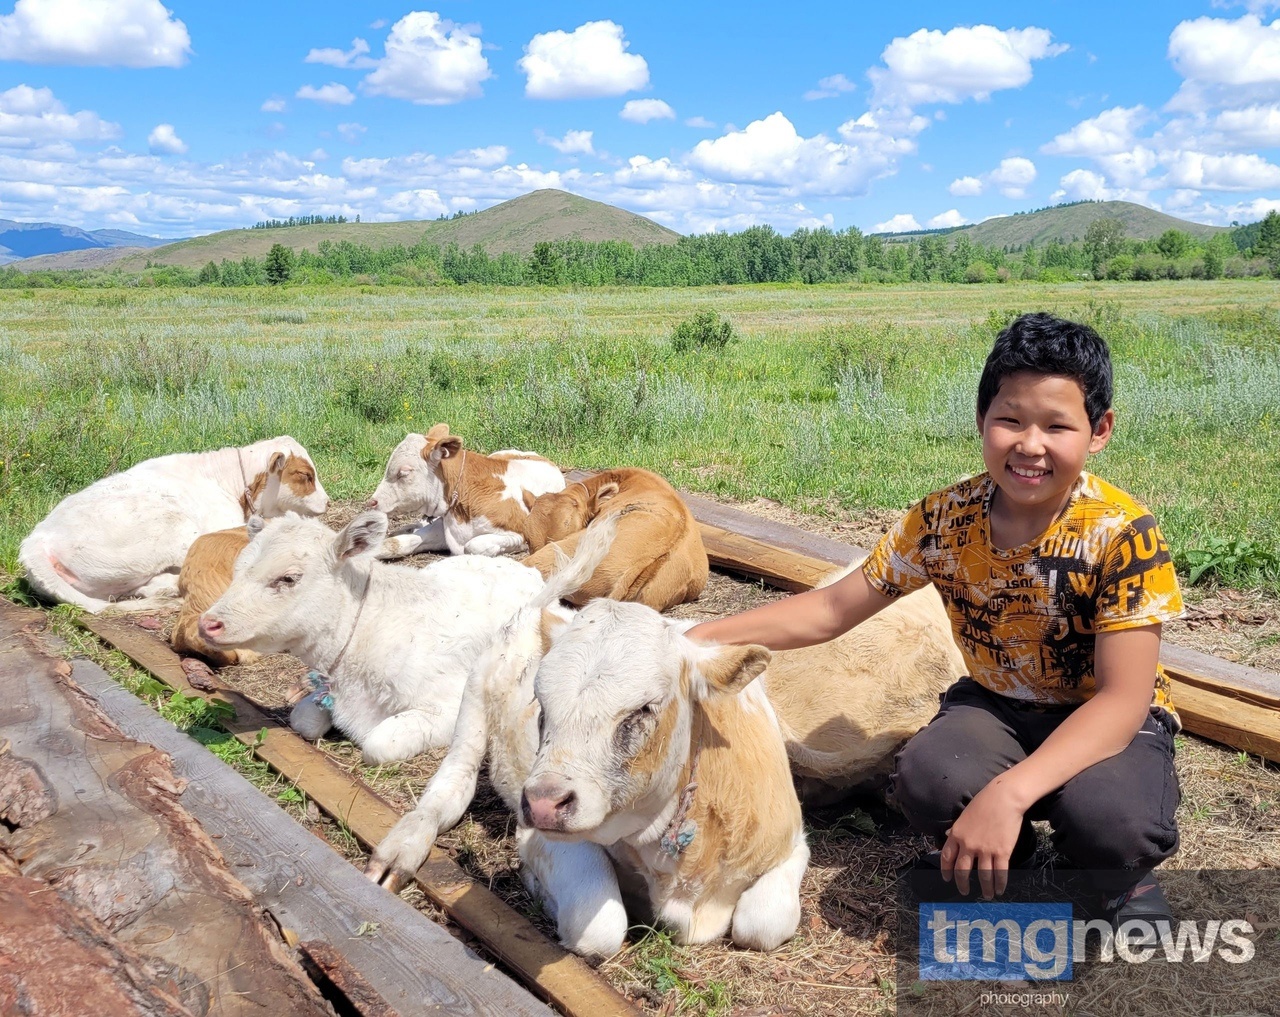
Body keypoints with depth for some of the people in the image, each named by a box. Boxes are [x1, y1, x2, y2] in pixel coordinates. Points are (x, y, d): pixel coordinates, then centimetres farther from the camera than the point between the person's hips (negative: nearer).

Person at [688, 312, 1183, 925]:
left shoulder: (1122, 535, -23)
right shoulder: (945, 518, -14)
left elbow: (1122, 700, -26)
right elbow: (833, 609, -8)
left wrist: (1008, 793, -40)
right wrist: (700, 637, -18)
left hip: (1107, 722, -2)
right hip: (997, 706, 3)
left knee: (1108, 817, -35)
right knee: (927, 782, -30)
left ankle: (1124, 878, 2)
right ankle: (993, 852, 5)